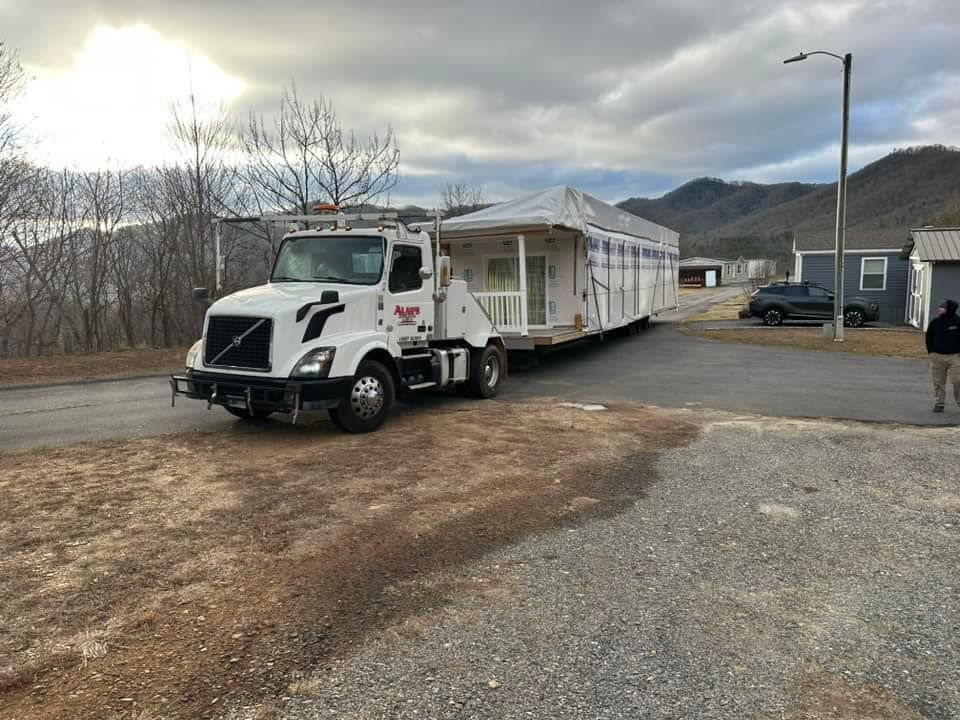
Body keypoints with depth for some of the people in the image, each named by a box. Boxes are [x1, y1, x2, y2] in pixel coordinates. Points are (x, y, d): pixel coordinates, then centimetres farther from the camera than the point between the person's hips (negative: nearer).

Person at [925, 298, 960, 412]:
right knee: (939, 382, 7)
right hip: (937, 356, 3)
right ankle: (938, 404, 14)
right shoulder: (935, 322, 3)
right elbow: (929, 337, 12)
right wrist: (931, 351, 6)